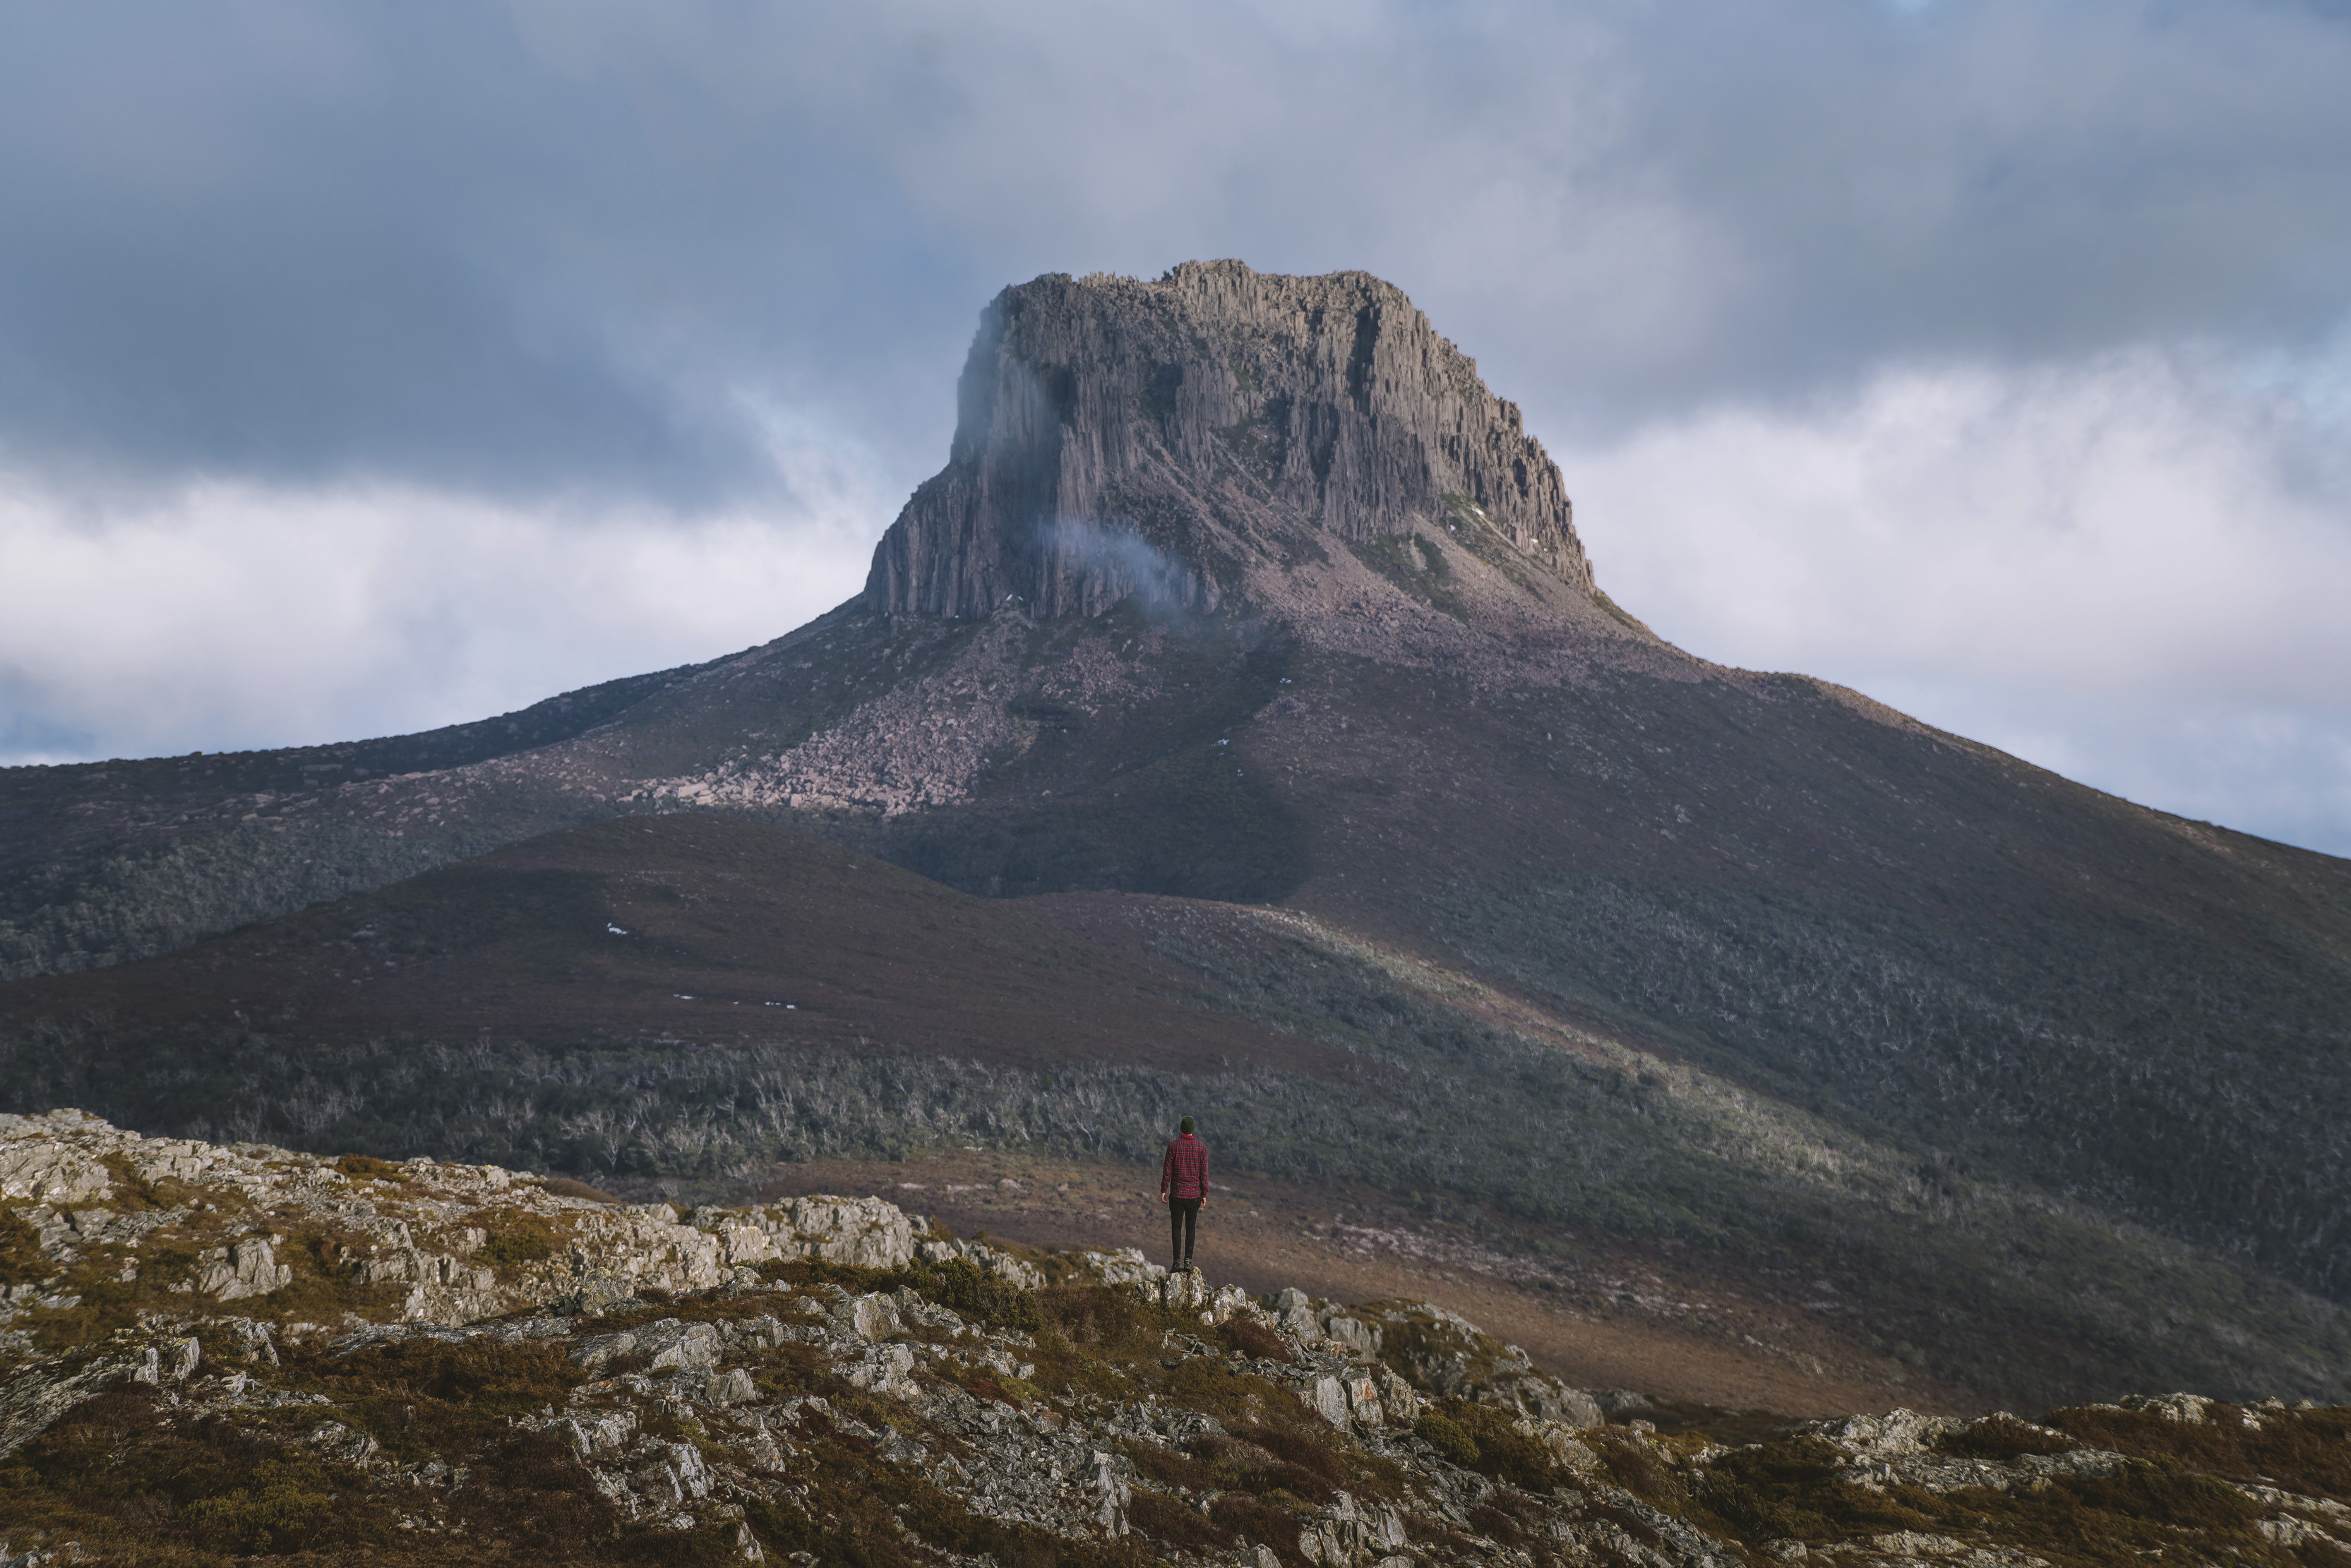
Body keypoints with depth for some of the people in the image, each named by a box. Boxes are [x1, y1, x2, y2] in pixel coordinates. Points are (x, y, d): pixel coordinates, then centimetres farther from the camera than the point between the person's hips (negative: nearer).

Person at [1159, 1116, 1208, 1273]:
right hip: (1194, 1195, 1)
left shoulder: (1173, 1145, -6)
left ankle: (1177, 1262, -5)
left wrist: (1163, 1190, 2)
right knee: (1190, 1227, 11)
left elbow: (1167, 1169, -6)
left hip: (1177, 1194, -1)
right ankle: (1188, 1261, 5)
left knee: (1176, 1228, 3)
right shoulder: (1201, 1147, -1)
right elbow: (1204, 1173, 0)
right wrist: (1204, 1194, 7)